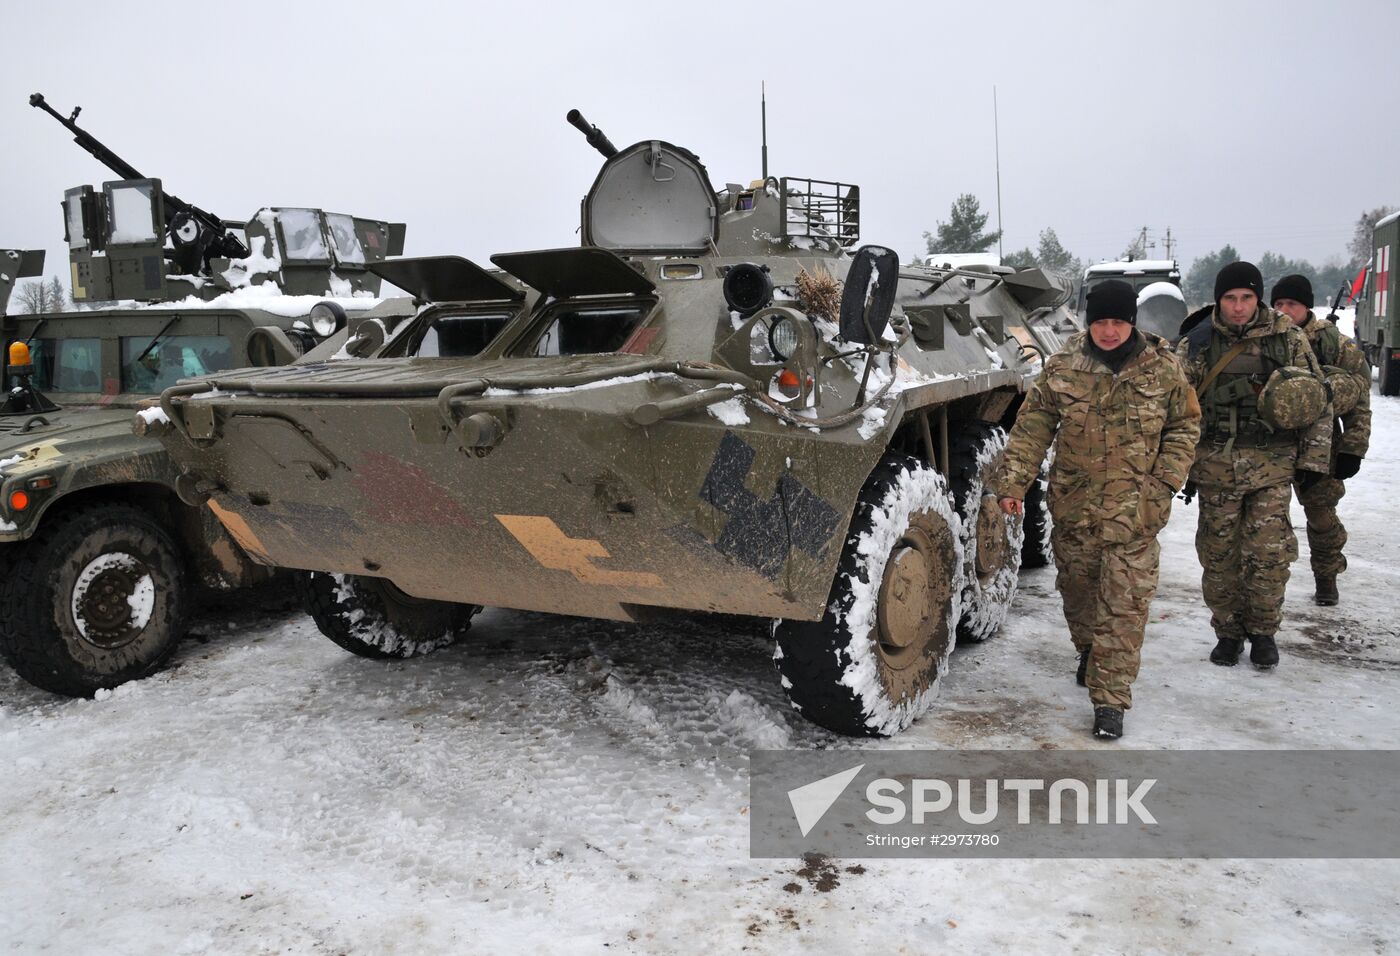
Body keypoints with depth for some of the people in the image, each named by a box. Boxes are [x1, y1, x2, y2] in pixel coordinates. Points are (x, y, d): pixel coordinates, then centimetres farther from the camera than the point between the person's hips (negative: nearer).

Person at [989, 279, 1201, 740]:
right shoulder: (1062, 367, -1)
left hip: (1134, 512, -2)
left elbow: (1185, 426, 7)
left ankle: (1110, 699, 1)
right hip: (1073, 506, 2)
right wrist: (1013, 479, -7)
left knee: (1124, 606, -5)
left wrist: (1165, 481, -4)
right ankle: (1089, 650, 46)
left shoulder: (1163, 369, -2)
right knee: (1077, 589, 17)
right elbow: (1033, 426, 1)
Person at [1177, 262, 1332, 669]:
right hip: (1216, 467, 1)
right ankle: (1229, 632, 22)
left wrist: (1313, 460, 3)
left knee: (1268, 554, -2)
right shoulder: (1197, 344, 1)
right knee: (1219, 554, 6)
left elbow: (1317, 402, 7)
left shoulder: (1288, 339, 1)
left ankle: (1263, 631, 19)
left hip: (1273, 467, 0)